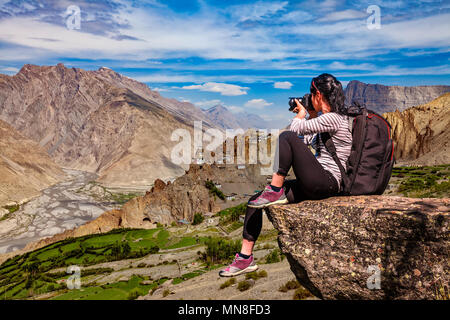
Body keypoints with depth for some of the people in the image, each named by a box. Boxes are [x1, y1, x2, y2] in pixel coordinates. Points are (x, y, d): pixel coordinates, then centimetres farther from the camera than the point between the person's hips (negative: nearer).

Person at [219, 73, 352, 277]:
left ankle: (275, 191, -15)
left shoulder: (333, 118, -12)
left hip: (327, 183, -10)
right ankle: (245, 258, 5)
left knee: (287, 137, -24)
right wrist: (312, 116, 22)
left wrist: (301, 114, 6)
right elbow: (307, 142, 26)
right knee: (254, 202, 1)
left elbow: (294, 130, -14)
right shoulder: (326, 119, 19)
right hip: (314, 185, 10)